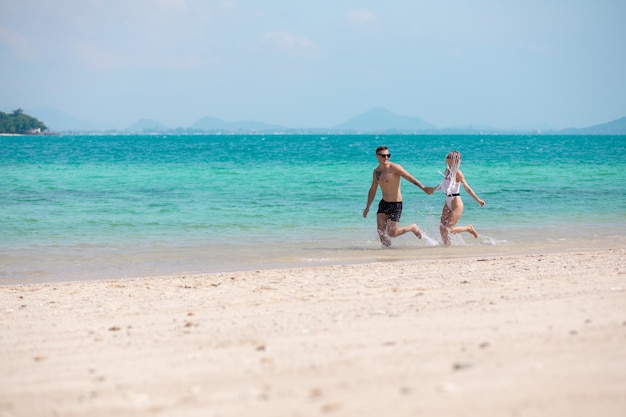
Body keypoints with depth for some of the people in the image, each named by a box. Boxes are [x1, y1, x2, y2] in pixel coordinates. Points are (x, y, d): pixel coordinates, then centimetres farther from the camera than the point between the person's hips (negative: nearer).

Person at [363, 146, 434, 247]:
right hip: (383, 203, 6)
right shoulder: (376, 172, 9)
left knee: (392, 233, -9)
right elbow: (373, 190, 21)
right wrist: (368, 207, 22)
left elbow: (409, 177, -21)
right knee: (380, 230, -7)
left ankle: (413, 228, 16)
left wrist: (423, 188, -33)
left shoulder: (394, 168, -13)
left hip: (395, 204, -6)